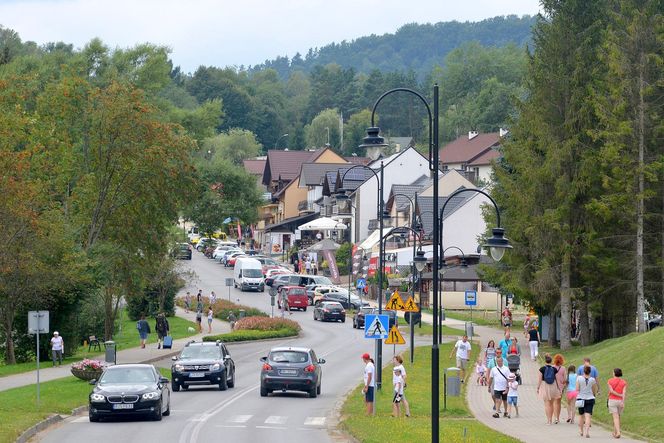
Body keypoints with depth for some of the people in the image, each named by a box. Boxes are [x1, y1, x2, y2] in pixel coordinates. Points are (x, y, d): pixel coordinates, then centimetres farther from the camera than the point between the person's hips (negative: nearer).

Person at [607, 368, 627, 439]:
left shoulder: (610, 381, -3)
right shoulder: (624, 382, 1)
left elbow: (611, 391, -15)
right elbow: (624, 392, -12)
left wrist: (620, 395, -9)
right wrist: (623, 402, -20)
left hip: (612, 401, -3)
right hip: (620, 401, 3)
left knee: (615, 418, -7)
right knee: (618, 417, 20)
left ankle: (618, 432, -23)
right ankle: (615, 433, 26)